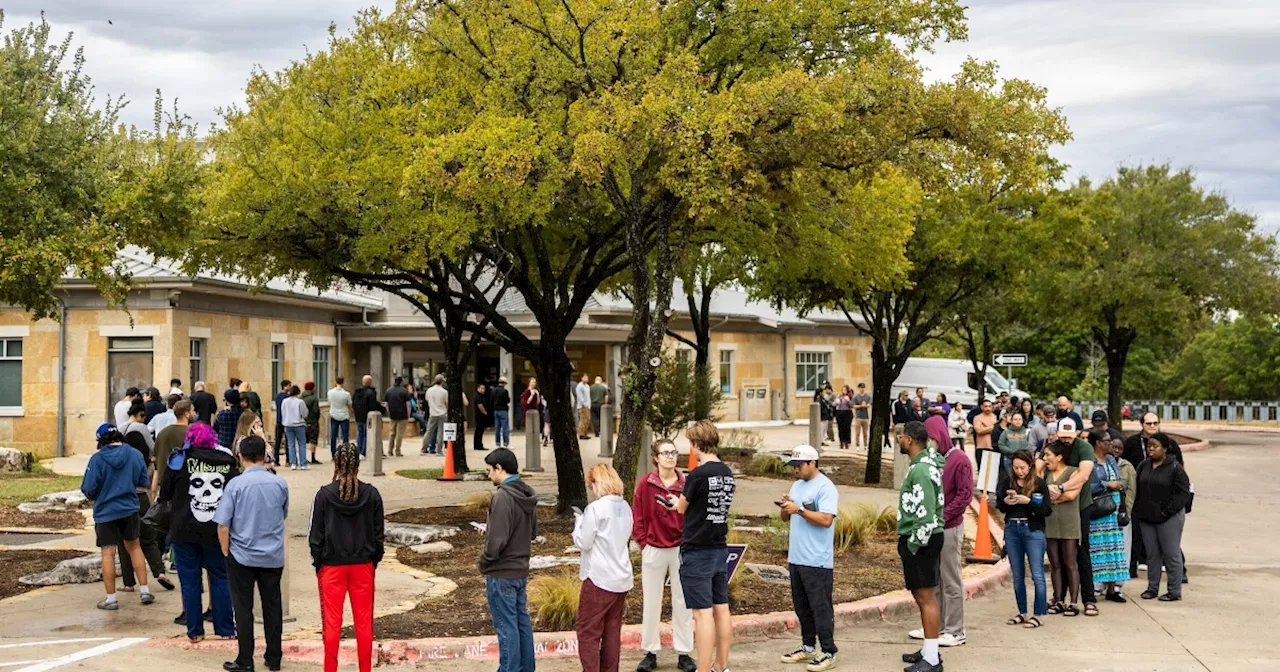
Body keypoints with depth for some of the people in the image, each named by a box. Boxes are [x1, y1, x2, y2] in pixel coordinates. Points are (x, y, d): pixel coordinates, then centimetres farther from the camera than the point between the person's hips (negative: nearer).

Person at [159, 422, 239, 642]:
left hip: (185, 530, -1)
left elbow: (165, 494, -1)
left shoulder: (180, 460, -5)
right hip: (217, 530, 1)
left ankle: (194, 631, 10)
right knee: (220, 578, 11)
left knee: (189, 581, 7)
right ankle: (226, 629, 14)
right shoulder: (226, 461, -1)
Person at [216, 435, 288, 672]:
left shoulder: (235, 484, -11)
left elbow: (223, 525, -10)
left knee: (243, 609, 6)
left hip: (242, 557, -2)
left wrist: (226, 551, 3)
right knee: (272, 606, 12)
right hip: (274, 557, 3)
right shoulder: (280, 484, -2)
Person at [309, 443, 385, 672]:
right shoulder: (372, 494, -4)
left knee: (332, 623, 6)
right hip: (363, 566, 2)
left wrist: (317, 563, 6)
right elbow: (379, 533, 2)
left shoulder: (324, 495, -10)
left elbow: (315, 534, -5)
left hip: (332, 567, -2)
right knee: (364, 623, 9)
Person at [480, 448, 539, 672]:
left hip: (501, 573, -9)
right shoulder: (527, 495, 6)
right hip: (521, 570, 9)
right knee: (522, 622, 16)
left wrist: (485, 561, -7)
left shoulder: (503, 497, -22)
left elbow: (497, 540, -25)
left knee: (506, 626, -1)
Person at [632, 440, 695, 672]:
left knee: (682, 602, 6)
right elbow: (637, 516, 1)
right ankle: (650, 653, 18)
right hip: (653, 550, 0)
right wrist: (644, 543, -1)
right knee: (651, 603, 7)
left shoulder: (686, 484, -3)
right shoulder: (645, 483, -3)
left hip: (681, 549, 0)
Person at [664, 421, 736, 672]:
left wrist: (676, 501, 21)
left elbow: (682, 508, -1)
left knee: (703, 613, -5)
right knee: (721, 609, 12)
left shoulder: (697, 475, -16)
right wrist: (683, 501, 22)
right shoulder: (728, 474, 5)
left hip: (697, 553, -7)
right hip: (720, 549, 7)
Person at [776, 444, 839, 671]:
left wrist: (798, 509, -22)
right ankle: (808, 647, 25)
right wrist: (785, 507, -3)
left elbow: (826, 519, -22)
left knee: (821, 608, -4)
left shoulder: (825, 487, -11)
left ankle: (828, 653, 1)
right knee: (801, 606, 15)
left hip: (817, 561, -9)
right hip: (796, 558, 9)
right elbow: (786, 518, 19)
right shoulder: (797, 485, 15)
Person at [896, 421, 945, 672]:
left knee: (926, 597, -7)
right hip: (919, 539, 11)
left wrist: (914, 545, -18)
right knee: (922, 595, 16)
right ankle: (929, 650, 25)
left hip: (921, 541, -11)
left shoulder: (921, 470, -21)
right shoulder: (928, 459, 9)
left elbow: (926, 514, -26)